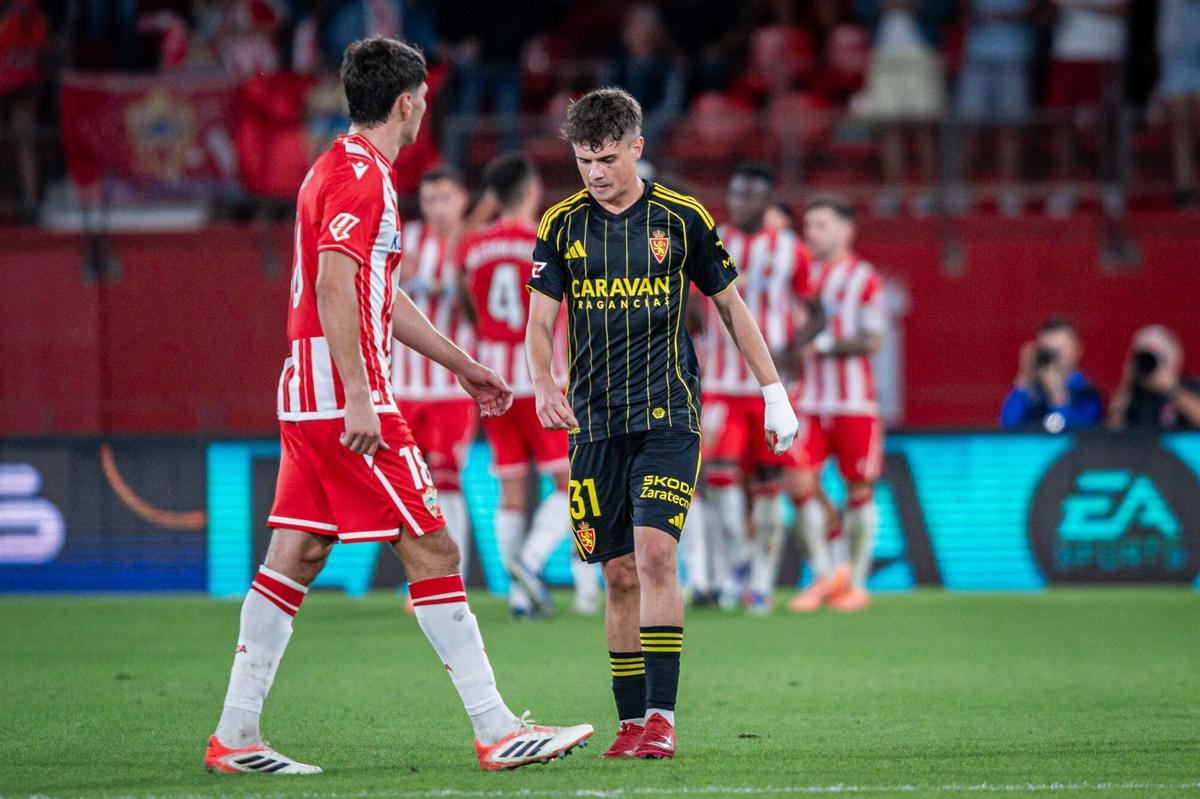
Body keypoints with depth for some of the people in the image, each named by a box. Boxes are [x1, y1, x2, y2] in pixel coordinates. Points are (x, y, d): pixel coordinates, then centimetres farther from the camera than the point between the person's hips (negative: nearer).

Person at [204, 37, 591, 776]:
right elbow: (334, 288, -23)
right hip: (346, 397, -10)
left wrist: (463, 366, 31)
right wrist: (358, 399, -26)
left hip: (309, 400, 10)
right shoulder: (360, 176, -13)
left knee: (296, 556, 8)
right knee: (432, 550, -8)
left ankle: (235, 736, 7)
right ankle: (497, 732, -7)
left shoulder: (342, 170, 20)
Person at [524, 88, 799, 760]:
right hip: (595, 421, 3)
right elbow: (541, 323, 4)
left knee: (654, 553, -18)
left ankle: (662, 715, -16)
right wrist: (544, 384, -17)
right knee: (621, 574, 3)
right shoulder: (563, 225, 5)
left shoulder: (682, 218, 0)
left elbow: (730, 303, 9)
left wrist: (775, 392, 8)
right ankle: (633, 721, 9)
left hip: (667, 414, -3)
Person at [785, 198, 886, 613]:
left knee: (859, 489, 1)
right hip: (809, 401, 4)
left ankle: (856, 582, 10)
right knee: (800, 483, -7)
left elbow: (872, 340, -8)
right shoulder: (802, 274, 13)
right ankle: (823, 574, 3)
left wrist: (826, 345, -17)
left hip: (854, 401, -4)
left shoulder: (864, 278, -1)